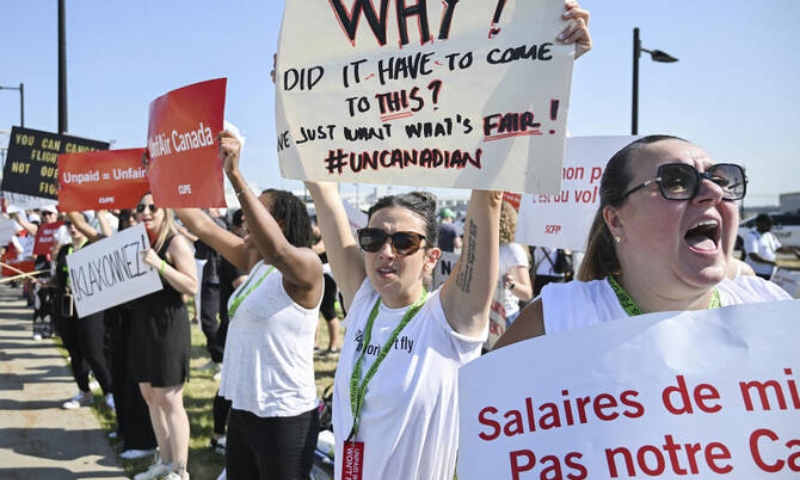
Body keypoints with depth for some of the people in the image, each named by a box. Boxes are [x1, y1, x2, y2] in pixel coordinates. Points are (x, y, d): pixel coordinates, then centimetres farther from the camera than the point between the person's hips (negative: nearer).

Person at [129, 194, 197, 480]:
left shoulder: (176, 242, -10)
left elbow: (192, 287, -18)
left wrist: (160, 265, -27)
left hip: (168, 325, -8)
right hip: (142, 324, 8)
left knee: (169, 400, -5)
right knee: (150, 396, 14)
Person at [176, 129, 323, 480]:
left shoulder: (306, 265, -16)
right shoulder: (254, 261, 7)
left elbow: (277, 250, -38)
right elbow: (200, 224, 11)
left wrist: (235, 176, -43)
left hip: (284, 417, -8)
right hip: (242, 410, 8)